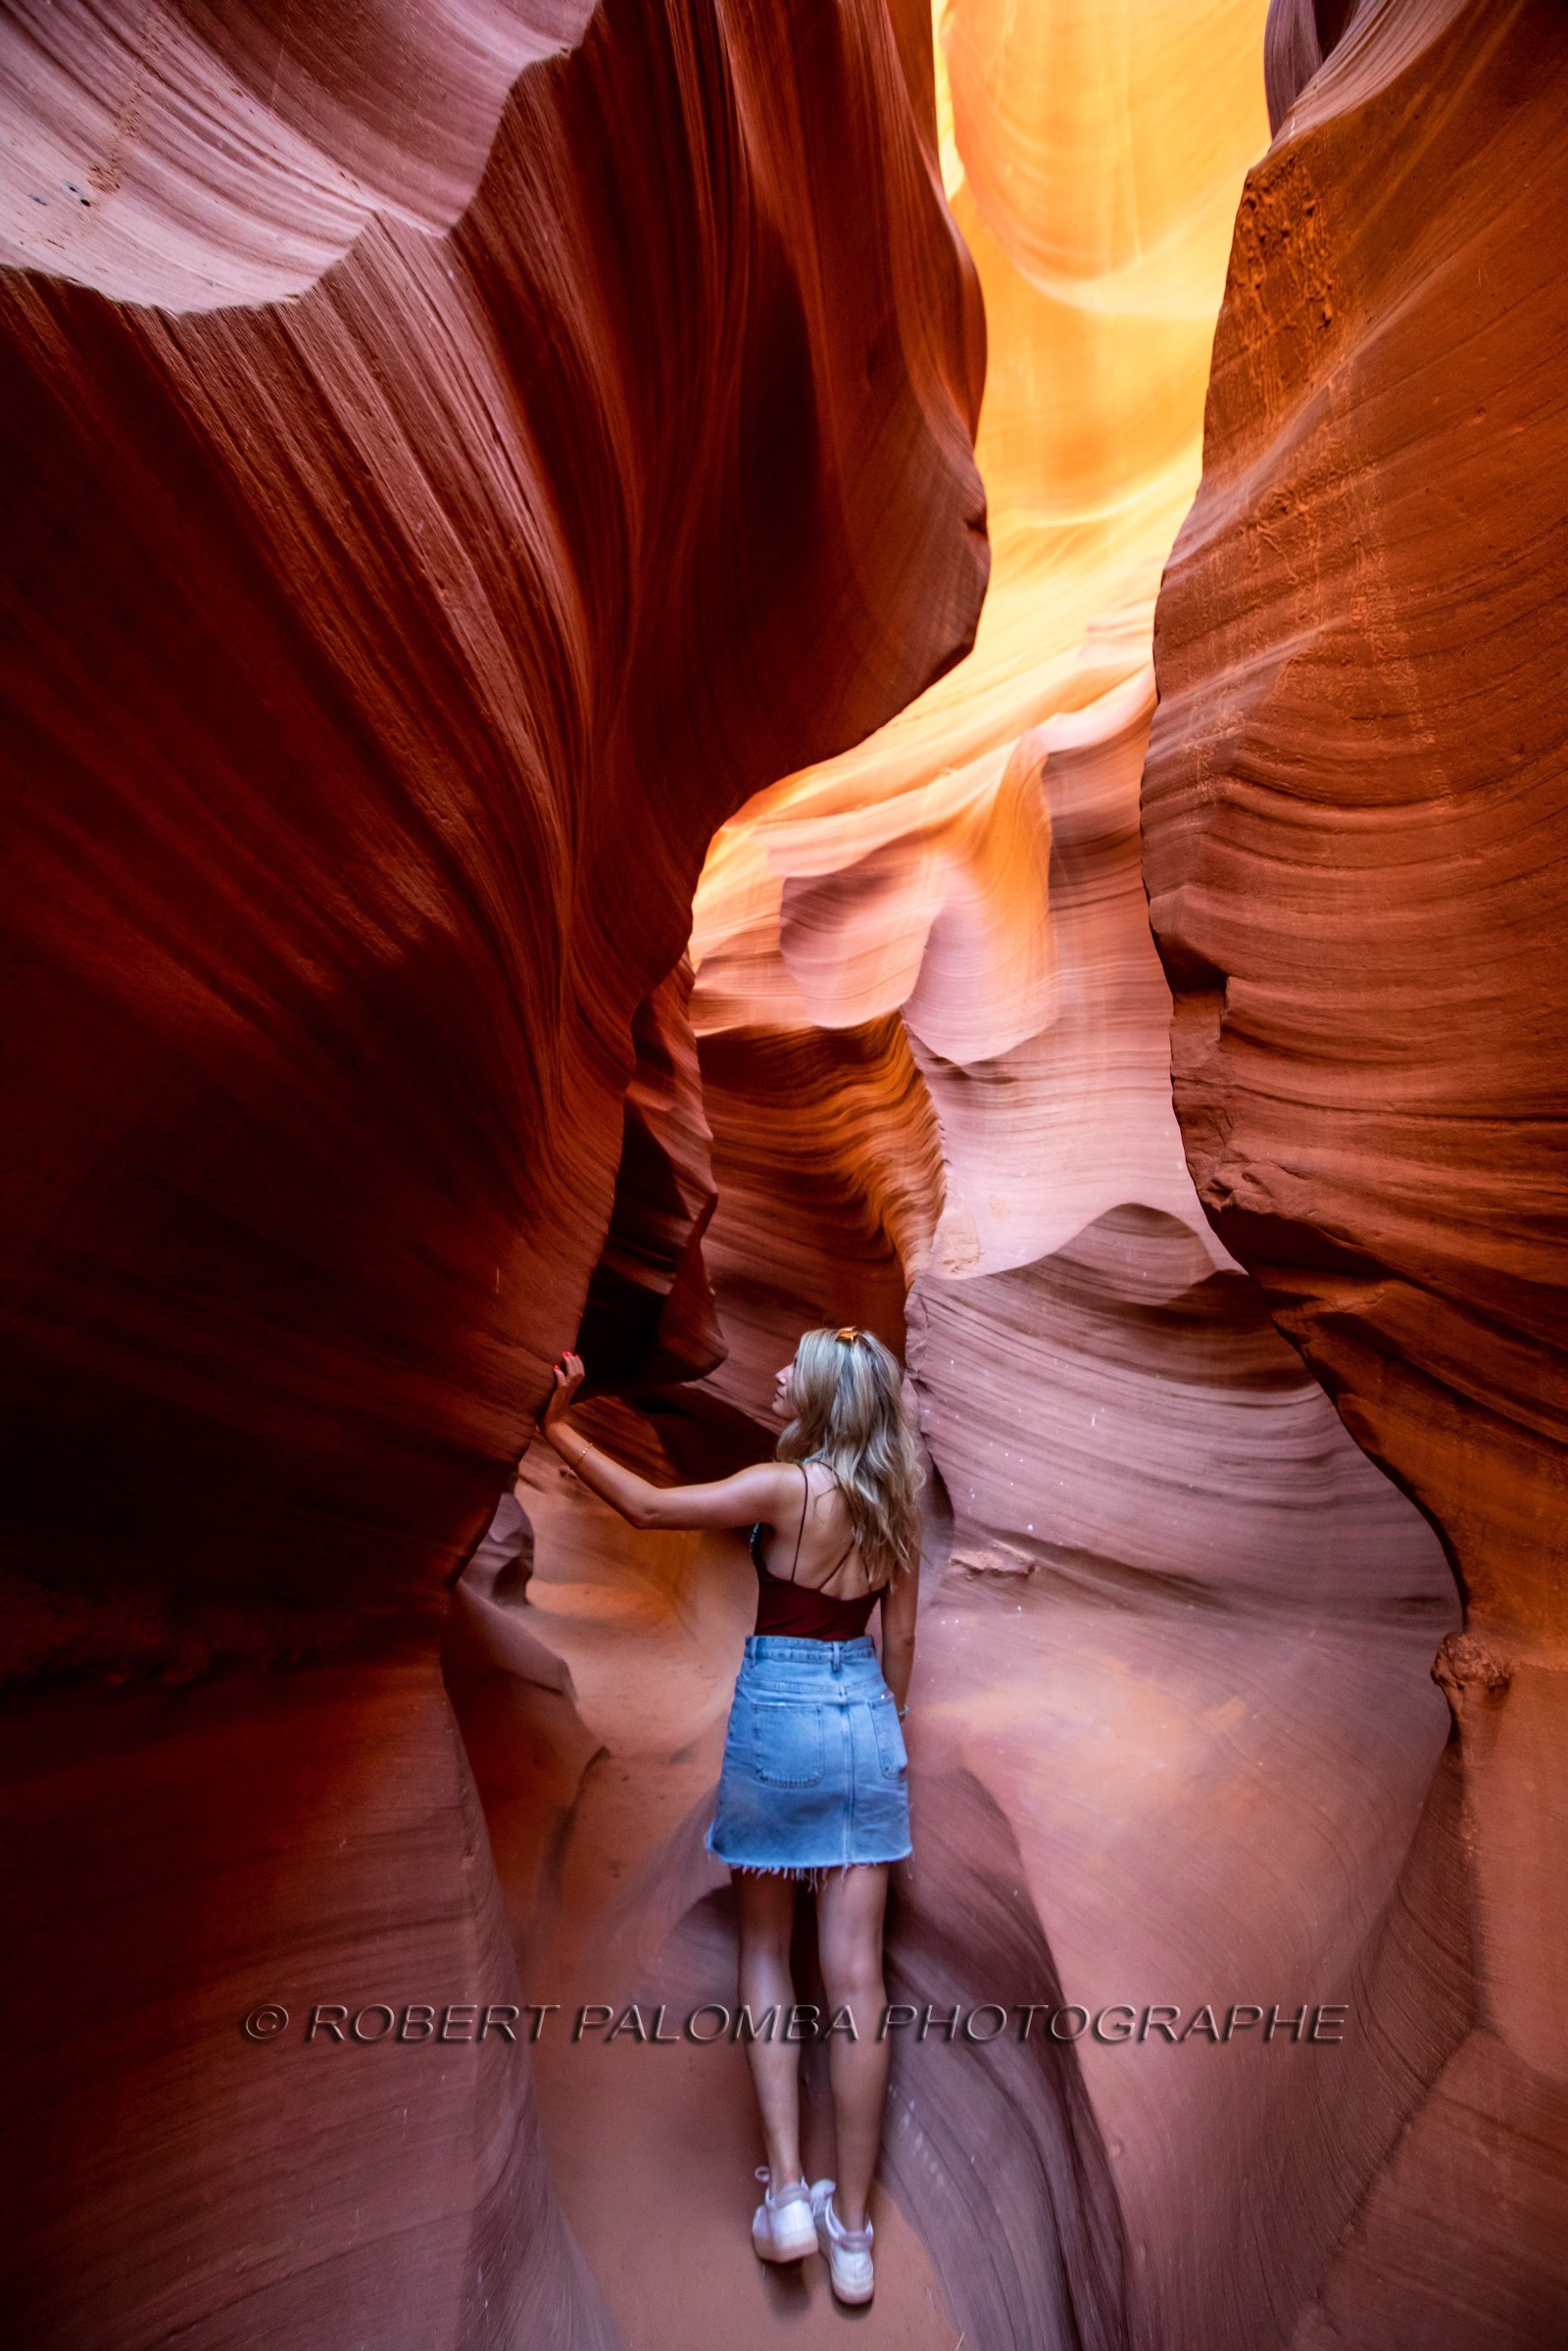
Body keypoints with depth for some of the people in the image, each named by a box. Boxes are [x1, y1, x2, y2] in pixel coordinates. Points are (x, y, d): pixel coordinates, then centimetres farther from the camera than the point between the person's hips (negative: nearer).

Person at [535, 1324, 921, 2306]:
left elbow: (646, 1505, -15)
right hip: (865, 1717, 4)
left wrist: (558, 1426, -9)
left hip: (778, 1716, -4)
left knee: (765, 1950, 18)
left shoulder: (786, 1487, -16)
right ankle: (852, 2229, 20)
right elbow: (900, 1641, 8)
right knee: (856, 1973, 9)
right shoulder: (892, 1503, 0)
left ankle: (788, 2189, 16)